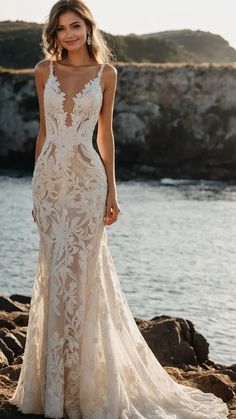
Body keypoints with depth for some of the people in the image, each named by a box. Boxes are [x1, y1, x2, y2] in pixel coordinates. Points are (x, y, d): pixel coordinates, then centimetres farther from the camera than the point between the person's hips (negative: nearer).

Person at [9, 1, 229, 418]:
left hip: (86, 180, -2)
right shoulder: (45, 70, 7)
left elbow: (105, 133, 5)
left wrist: (111, 191, 1)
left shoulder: (106, 74, 2)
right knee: (54, 276, 5)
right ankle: (55, 384, 16)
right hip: (49, 180, 2)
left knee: (78, 274, -4)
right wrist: (36, 184, 9)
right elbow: (44, 129, 11)